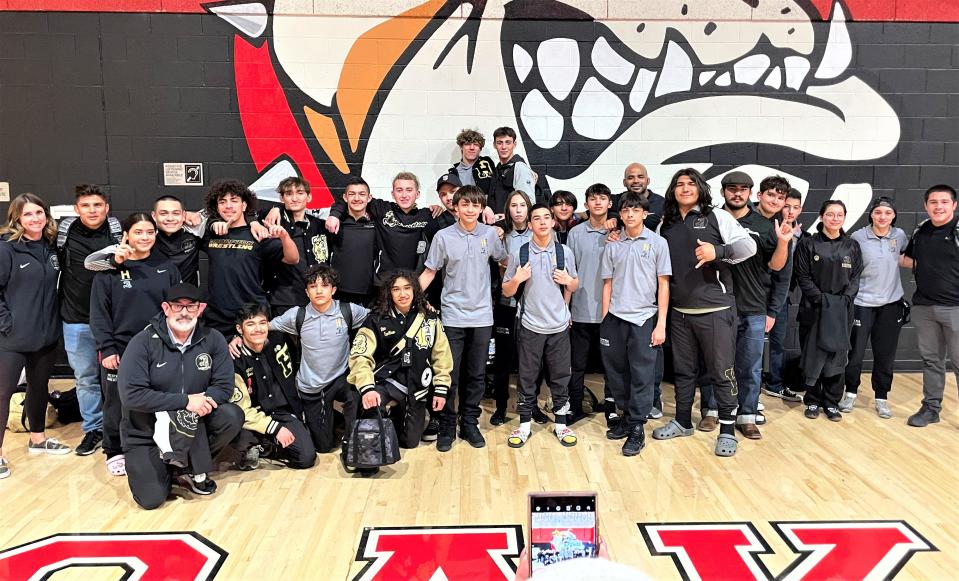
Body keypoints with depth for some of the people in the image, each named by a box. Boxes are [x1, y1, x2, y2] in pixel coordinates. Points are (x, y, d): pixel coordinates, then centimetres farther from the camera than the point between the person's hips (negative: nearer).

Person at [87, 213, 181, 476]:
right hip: (119, 350, -1)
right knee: (117, 405, 8)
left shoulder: (167, 268, 5)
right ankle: (115, 453, 25)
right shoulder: (110, 269, -1)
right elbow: (98, 313, -2)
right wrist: (106, 348, -9)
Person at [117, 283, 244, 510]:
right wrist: (185, 401, -26)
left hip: (193, 423, 3)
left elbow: (224, 386, -9)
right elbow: (131, 395, -23)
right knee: (151, 498, -18)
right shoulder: (143, 342, -15)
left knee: (233, 416, -23)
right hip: (145, 432, -3)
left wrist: (201, 401, -30)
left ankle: (189, 468, -3)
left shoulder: (213, 340, -7)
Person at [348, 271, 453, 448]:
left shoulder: (430, 319, 0)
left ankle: (399, 415, 43)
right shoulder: (377, 320, -8)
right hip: (387, 381, -3)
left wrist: (441, 390, 2)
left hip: (416, 387, 3)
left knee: (410, 442, 11)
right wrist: (367, 388, -31)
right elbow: (360, 356, -16)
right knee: (367, 403, -36)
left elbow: (441, 356, 6)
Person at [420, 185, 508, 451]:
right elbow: (430, 272, -1)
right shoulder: (443, 236, -5)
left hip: (482, 316, 2)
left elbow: (503, 260, 16)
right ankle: (447, 427, 16)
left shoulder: (490, 234, 0)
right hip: (453, 316, -2)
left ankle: (470, 424, 24)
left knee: (476, 374, 10)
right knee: (449, 374, 2)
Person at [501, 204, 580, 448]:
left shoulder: (565, 251, 2)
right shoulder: (519, 253, -2)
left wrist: (568, 281, -9)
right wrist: (516, 279, -16)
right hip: (529, 326, -1)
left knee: (560, 377, 9)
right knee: (527, 378, 7)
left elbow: (574, 286, 13)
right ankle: (524, 424, 19)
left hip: (558, 326, 1)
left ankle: (560, 423, 22)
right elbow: (506, 292, 4)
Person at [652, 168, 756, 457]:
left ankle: (727, 430, 13)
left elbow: (749, 245, -11)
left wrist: (718, 251, -28)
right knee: (683, 370, 15)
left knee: (721, 372, 2)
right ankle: (683, 421, 29)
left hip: (715, 311, -4)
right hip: (679, 312, 4)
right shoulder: (666, 226, 11)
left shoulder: (717, 218, -1)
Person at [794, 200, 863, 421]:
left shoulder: (852, 246, 10)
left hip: (842, 310, 2)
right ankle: (813, 401, 13)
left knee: (837, 355, 4)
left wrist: (845, 299, -8)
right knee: (813, 355, 2)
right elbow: (803, 276, -4)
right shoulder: (808, 244, 1)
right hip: (814, 309, -2)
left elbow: (855, 277, 7)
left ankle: (832, 402, 14)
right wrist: (820, 299, -12)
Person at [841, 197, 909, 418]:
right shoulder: (858, 237, -8)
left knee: (886, 354, 8)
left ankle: (881, 398, 21)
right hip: (862, 302, -3)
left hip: (891, 303, 3)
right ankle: (850, 393, 21)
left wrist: (897, 261, 8)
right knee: (856, 352, 1)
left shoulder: (899, 235, 2)